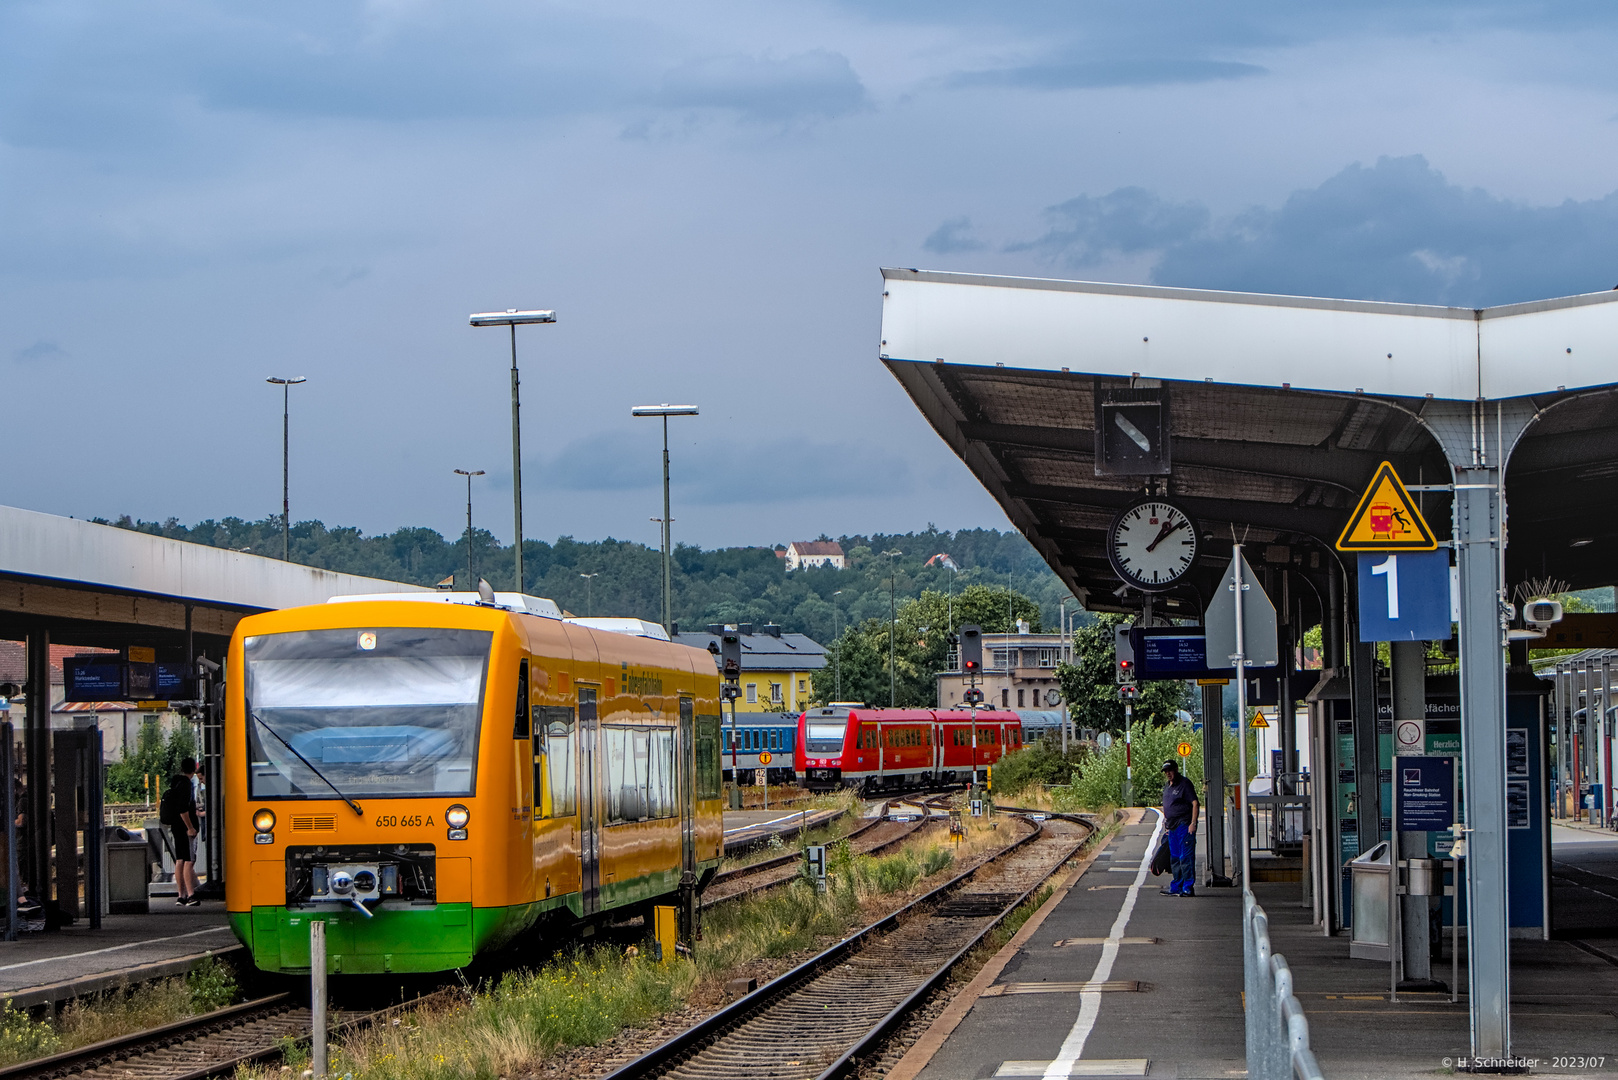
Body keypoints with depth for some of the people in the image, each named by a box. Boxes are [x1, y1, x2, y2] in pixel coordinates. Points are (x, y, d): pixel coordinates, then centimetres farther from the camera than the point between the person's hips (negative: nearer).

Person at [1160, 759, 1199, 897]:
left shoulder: (1185, 784, -8)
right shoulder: (1167, 786, 17)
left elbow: (1195, 804, -13)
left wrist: (1193, 823, -19)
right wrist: (1165, 823, 19)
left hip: (1185, 825, -9)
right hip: (1172, 827, 9)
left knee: (1186, 857, -9)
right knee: (1174, 858, 11)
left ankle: (1188, 888, -8)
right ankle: (1176, 887, 17)